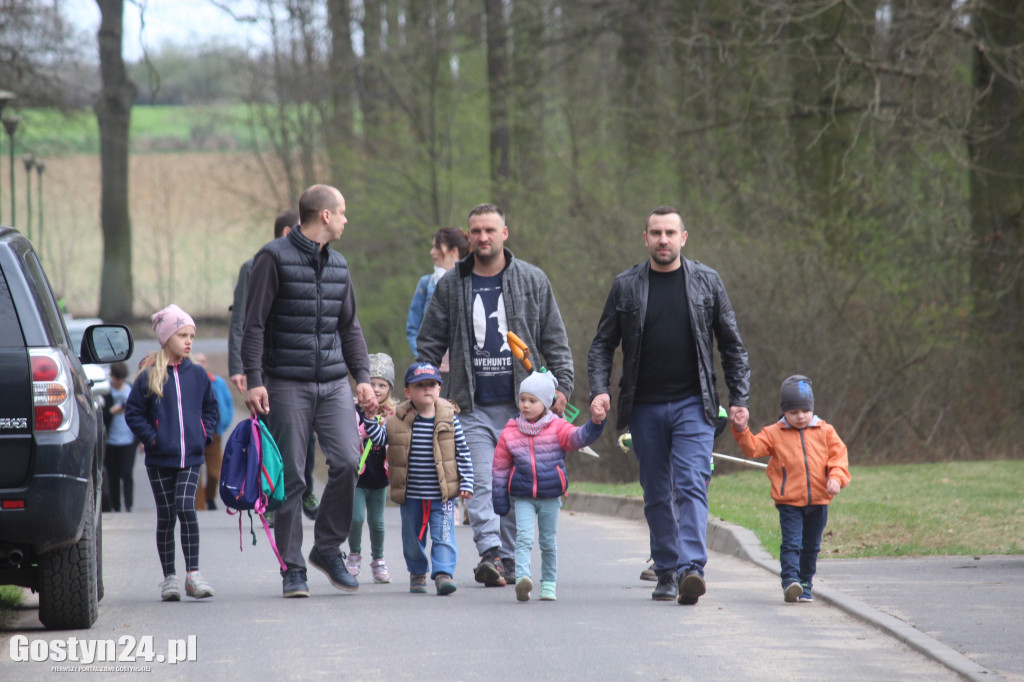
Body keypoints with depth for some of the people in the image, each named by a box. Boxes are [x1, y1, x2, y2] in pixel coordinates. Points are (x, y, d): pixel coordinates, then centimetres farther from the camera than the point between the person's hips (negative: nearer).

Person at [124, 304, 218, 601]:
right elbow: (133, 412, 2)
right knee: (166, 515, 4)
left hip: (191, 457, 1)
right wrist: (151, 437, -8)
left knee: (186, 508, -13)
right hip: (159, 460, -1)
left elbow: (210, 407, 19)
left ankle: (193, 574, -9)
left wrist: (204, 434, 5)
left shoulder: (198, 375, 6)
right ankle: (169, 578, 11)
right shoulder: (149, 378, -2)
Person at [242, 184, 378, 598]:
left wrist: (362, 376, 12)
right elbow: (254, 324, -6)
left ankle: (328, 548, 6)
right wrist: (254, 381, -13)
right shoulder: (275, 259, -4)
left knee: (347, 460, -12)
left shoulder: (338, 265, 15)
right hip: (287, 385, -5)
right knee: (291, 477, -3)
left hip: (334, 382, 5)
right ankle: (292, 568, 6)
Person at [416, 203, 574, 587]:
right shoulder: (450, 285, 7)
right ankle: (490, 554, -21)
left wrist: (562, 385, 0)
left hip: (520, 405, 0)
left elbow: (555, 340, 9)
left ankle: (508, 558, 12)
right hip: (473, 407, 0)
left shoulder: (532, 281, 6)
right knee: (480, 483, -13)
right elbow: (429, 344, 12)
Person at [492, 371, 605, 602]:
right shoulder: (510, 432, 2)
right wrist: (500, 501, 5)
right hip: (522, 497, 0)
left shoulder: (557, 428, 0)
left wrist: (595, 424, -36)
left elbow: (577, 437, -16)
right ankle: (522, 578, -29)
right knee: (524, 538, -15)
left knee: (548, 541, 9)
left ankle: (549, 583, 21)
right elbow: (500, 467, 7)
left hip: (551, 496, 0)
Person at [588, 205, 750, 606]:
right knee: (657, 494, 6)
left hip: (693, 405, -2)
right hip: (644, 407, 2)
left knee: (691, 485, -15)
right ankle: (666, 573, 14)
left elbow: (732, 345, 9)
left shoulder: (707, 283, 5)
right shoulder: (626, 286, 5)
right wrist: (599, 390, -6)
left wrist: (739, 398, 2)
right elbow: (602, 345, 9)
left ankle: (691, 568, -25)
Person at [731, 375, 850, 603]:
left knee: (811, 546, 11)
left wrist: (836, 478, -13)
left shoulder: (825, 432, 6)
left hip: (818, 501, 2)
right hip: (789, 501, -2)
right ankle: (790, 580, -22)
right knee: (791, 542, -15)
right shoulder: (774, 434, 3)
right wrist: (742, 432, -19)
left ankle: (805, 584, 22)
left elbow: (838, 455, 2)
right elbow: (753, 448, -2)